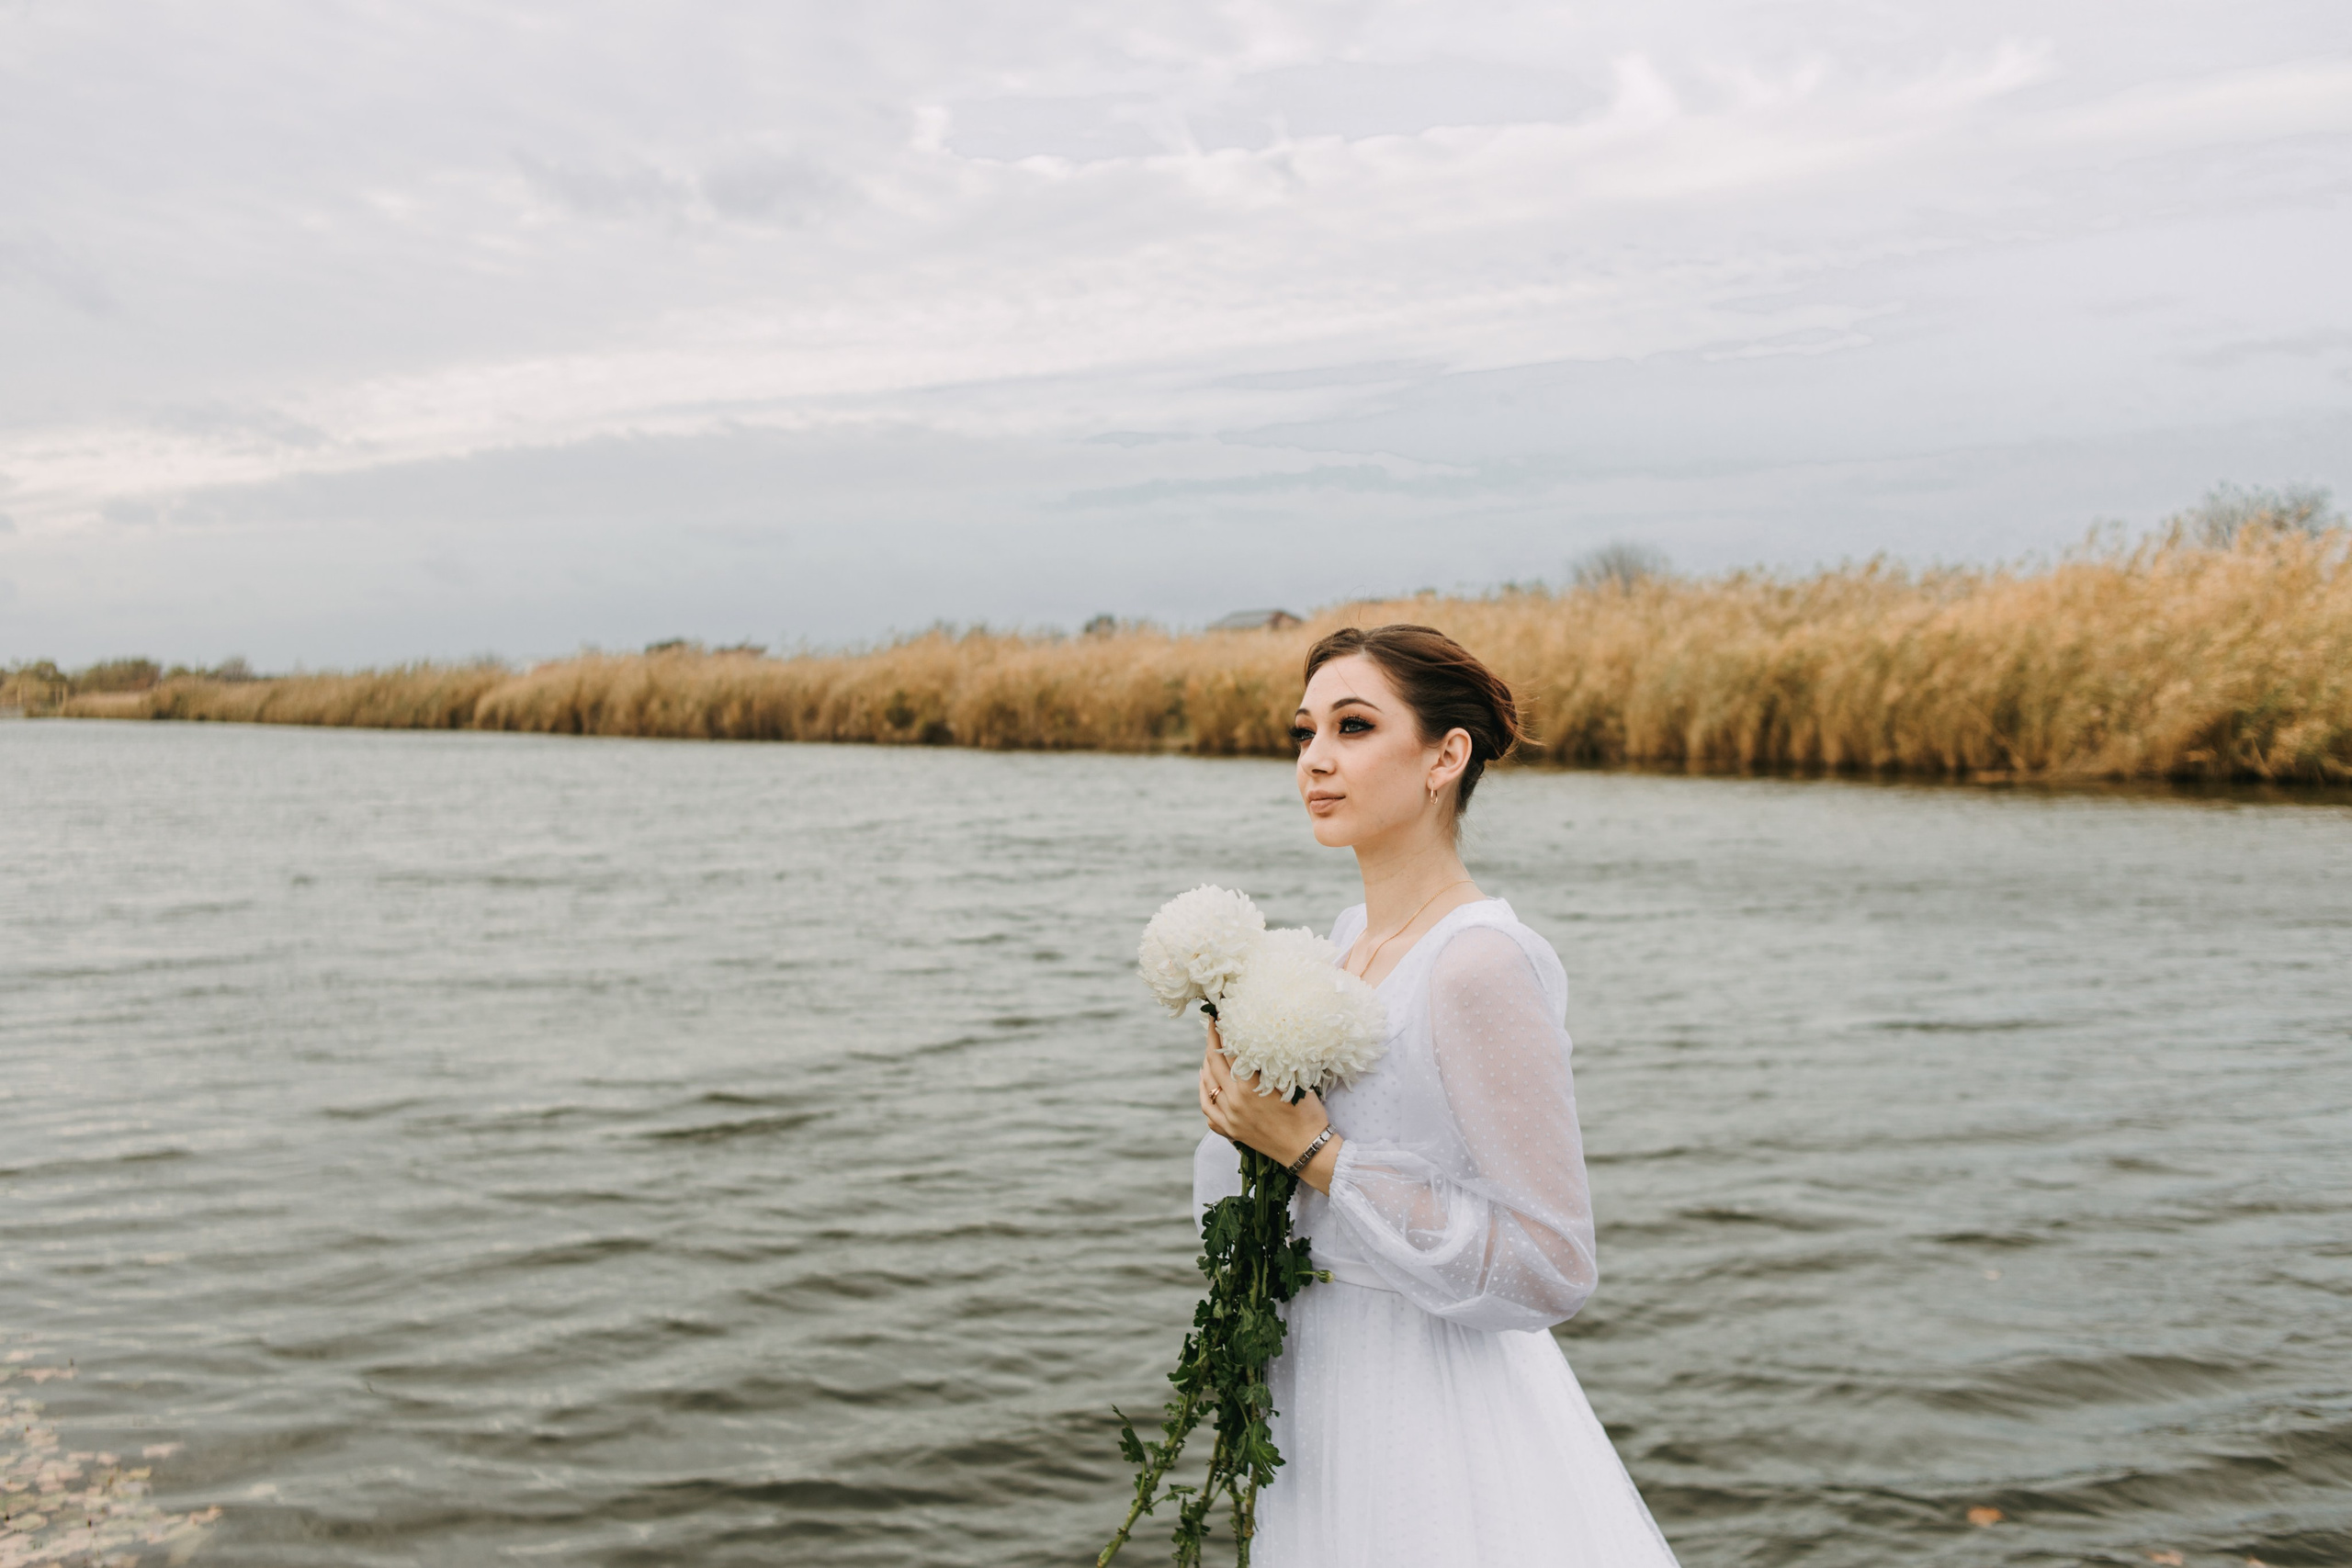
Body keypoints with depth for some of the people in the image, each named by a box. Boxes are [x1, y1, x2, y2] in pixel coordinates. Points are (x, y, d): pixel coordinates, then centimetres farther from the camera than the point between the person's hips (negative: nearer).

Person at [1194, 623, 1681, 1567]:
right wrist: (1242, 1109, -8)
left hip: (1437, 1414, -8)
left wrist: (1314, 1149, -21)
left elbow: (1551, 1266, -22)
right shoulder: (1353, 936, 4)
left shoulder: (1482, 965, -21)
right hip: (1331, 1400, 8)